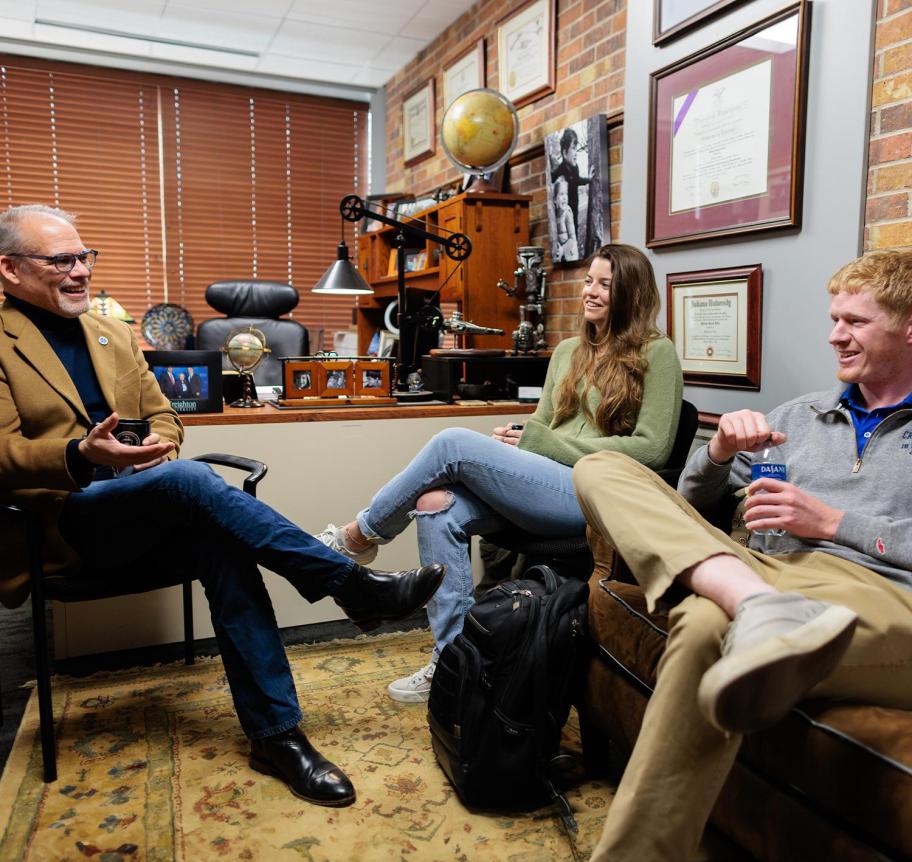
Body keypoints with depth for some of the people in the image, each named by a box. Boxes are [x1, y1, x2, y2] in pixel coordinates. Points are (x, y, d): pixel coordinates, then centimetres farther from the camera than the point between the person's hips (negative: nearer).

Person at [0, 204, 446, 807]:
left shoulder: (114, 334, 19)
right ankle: (356, 587, -28)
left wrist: (159, 447, -5)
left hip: (141, 513, 5)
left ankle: (275, 732, -20)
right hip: (63, 519, -5)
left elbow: (162, 413, 20)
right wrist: (80, 456, -28)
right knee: (191, 480, -33)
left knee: (222, 549, -27)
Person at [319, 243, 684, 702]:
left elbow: (652, 448, -8)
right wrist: (514, 440, -5)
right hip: (544, 481, 7)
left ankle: (361, 535, 2)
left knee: (454, 443, -20)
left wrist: (544, 442, -10)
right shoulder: (568, 350, 20)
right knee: (437, 508, -19)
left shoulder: (656, 354, 1)